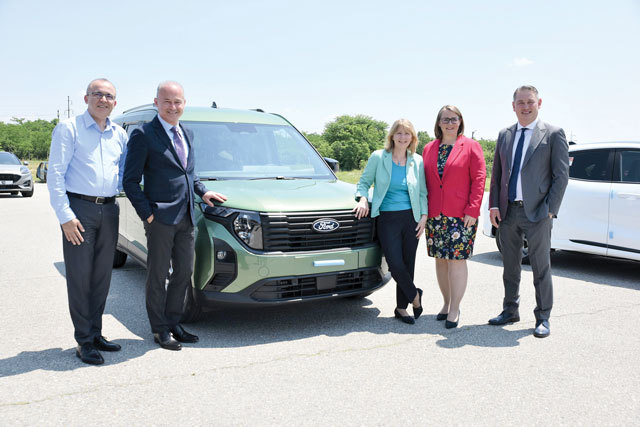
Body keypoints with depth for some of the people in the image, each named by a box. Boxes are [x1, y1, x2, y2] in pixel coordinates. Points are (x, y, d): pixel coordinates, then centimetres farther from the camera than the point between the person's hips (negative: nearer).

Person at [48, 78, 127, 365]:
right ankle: (84, 341, 7)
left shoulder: (119, 134, 12)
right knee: (80, 277, -2)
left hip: (108, 210, 5)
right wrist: (65, 216, -13)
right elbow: (55, 174, -8)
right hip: (79, 209, -5)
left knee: (102, 276, 10)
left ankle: (96, 334, 21)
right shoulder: (69, 129, -3)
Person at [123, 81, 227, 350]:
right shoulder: (144, 135, -8)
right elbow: (130, 181, -8)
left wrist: (203, 192, 11)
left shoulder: (187, 134, 14)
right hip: (160, 217, -7)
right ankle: (160, 330, 16)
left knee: (184, 272, 13)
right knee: (158, 275, 4)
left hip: (185, 217, 7)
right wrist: (147, 213, -14)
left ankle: (173, 323, 27)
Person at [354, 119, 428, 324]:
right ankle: (415, 296, 17)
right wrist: (363, 199, -11)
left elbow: (422, 193, 11)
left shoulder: (417, 161, 7)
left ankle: (401, 308, 20)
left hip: (411, 218, 2)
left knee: (408, 264, 5)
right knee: (395, 264, -10)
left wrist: (424, 216, 2)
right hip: (387, 218, -2)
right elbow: (364, 182, 7)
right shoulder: (378, 157, 1)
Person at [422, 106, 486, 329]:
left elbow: (479, 179, -4)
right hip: (434, 216, 4)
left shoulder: (471, 146, 1)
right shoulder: (429, 149, 12)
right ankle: (446, 302, 23)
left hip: (461, 215, -4)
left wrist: (472, 210, -11)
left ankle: (455, 309, 4)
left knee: (457, 260, -4)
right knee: (440, 260, 9)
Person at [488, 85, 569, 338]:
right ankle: (510, 311, 28)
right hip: (507, 212, 5)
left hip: (536, 213, -4)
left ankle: (542, 318, 16)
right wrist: (494, 205, 3)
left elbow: (561, 175, -5)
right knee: (510, 266, 14)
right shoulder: (504, 135, 11)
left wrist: (550, 210, -12)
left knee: (541, 267, 4)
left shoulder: (553, 134, -2)